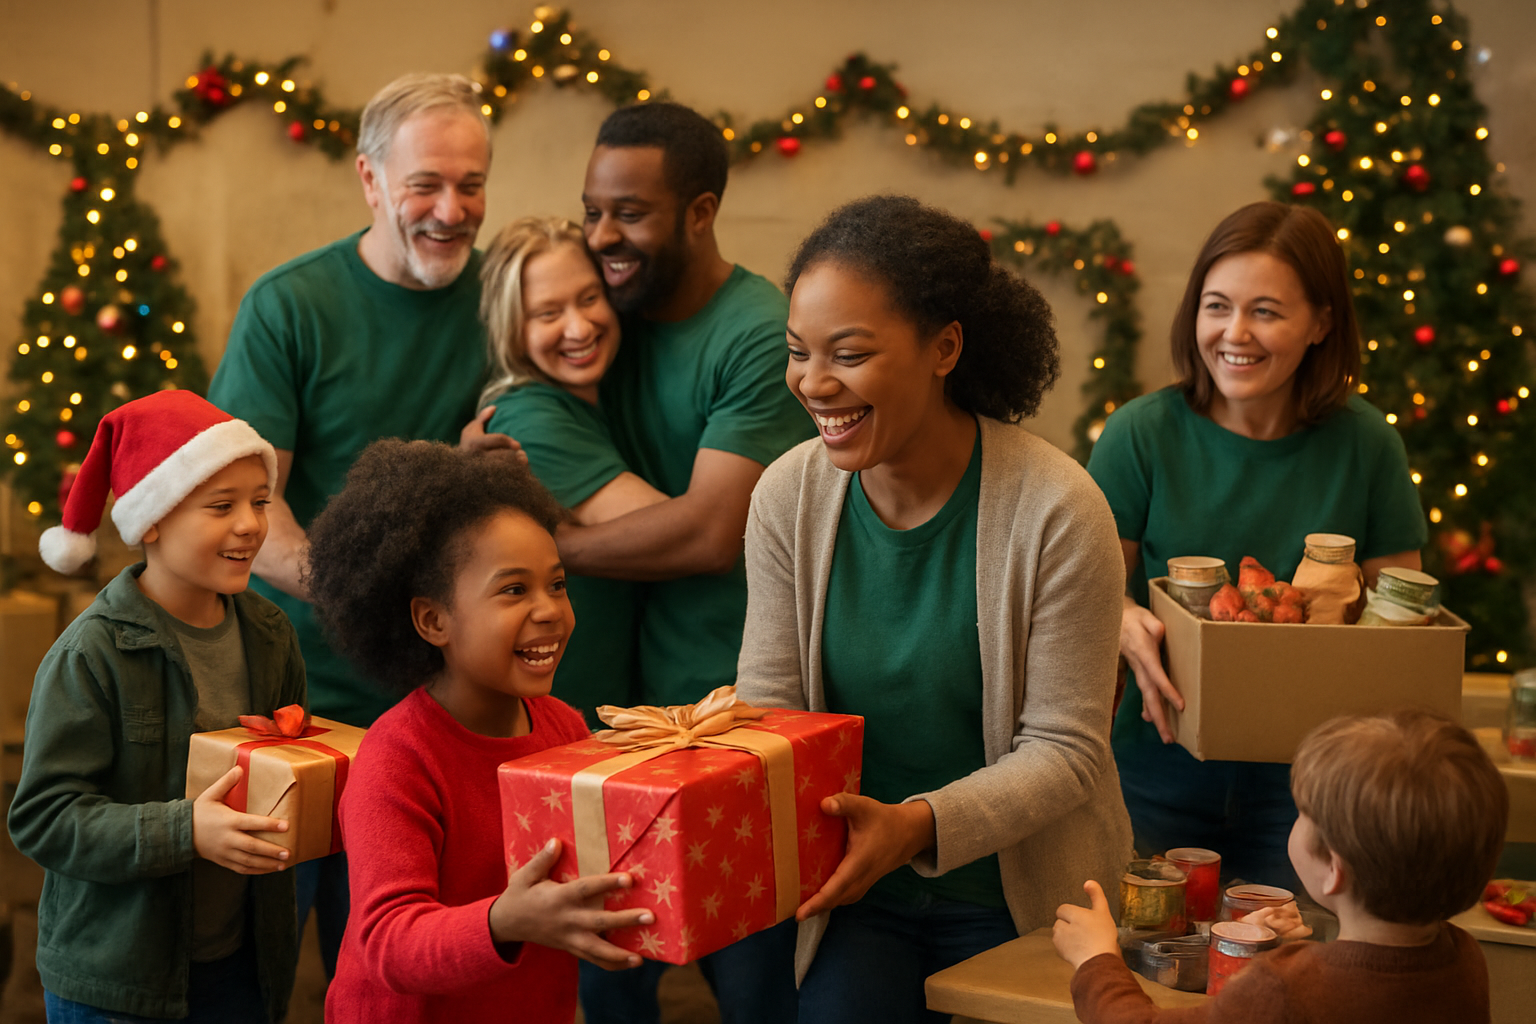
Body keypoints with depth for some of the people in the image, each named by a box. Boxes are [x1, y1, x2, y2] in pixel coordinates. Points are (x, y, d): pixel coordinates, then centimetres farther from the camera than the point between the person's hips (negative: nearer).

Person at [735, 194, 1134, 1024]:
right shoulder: (788, 496, -7)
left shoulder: (1056, 510, -20)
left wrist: (917, 824, -32)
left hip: (1018, 903, -2)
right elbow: (766, 709, -2)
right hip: (857, 894, 3)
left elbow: (1065, 751, -17)